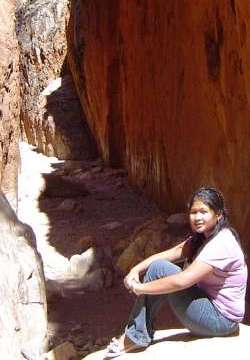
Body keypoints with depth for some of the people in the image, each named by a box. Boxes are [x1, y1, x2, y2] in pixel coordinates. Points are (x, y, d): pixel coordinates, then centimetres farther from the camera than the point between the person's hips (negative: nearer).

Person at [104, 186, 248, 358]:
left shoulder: (222, 244, -24)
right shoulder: (202, 236, 7)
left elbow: (182, 281, -30)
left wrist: (141, 288, -21)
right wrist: (136, 269, -14)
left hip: (220, 319, -10)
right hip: (208, 302, 10)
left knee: (158, 269, -18)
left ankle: (137, 337, -6)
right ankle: (137, 335, 1)